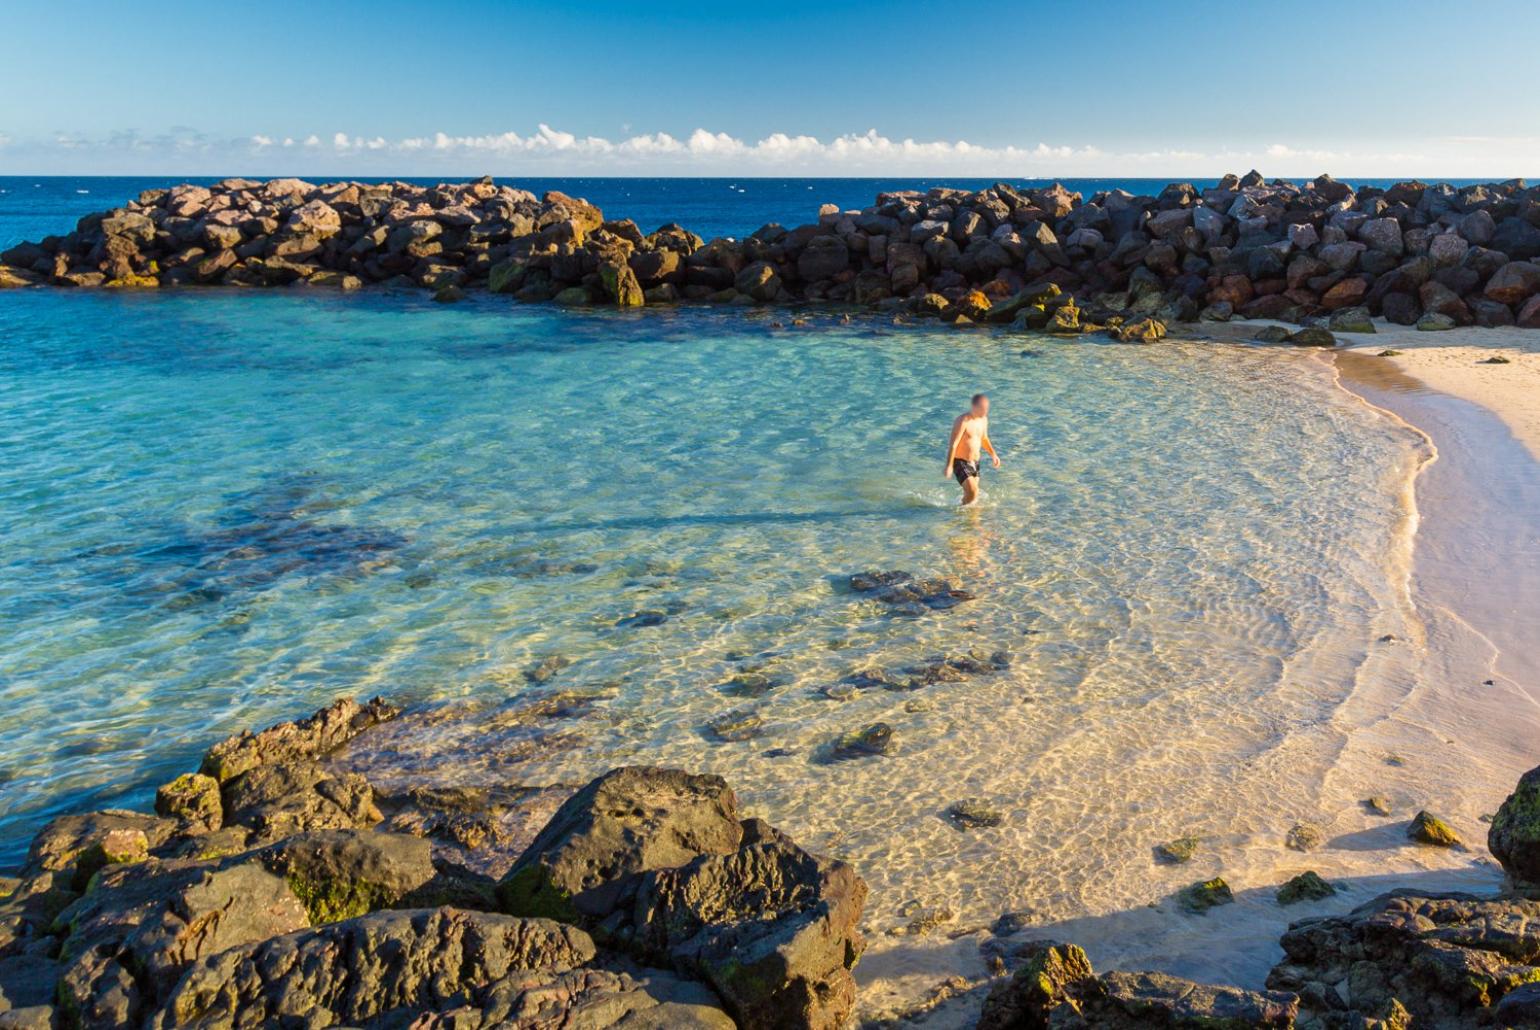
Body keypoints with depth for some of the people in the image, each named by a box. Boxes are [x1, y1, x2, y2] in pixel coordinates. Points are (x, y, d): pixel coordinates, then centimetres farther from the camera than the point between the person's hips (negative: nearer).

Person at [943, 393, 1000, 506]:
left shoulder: (983, 419, 3)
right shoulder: (963, 421, -21)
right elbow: (953, 444, -22)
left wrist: (993, 454, 11)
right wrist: (949, 466, -25)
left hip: (974, 462, 7)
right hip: (960, 462, -7)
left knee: (971, 493, 13)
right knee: (973, 491, -17)